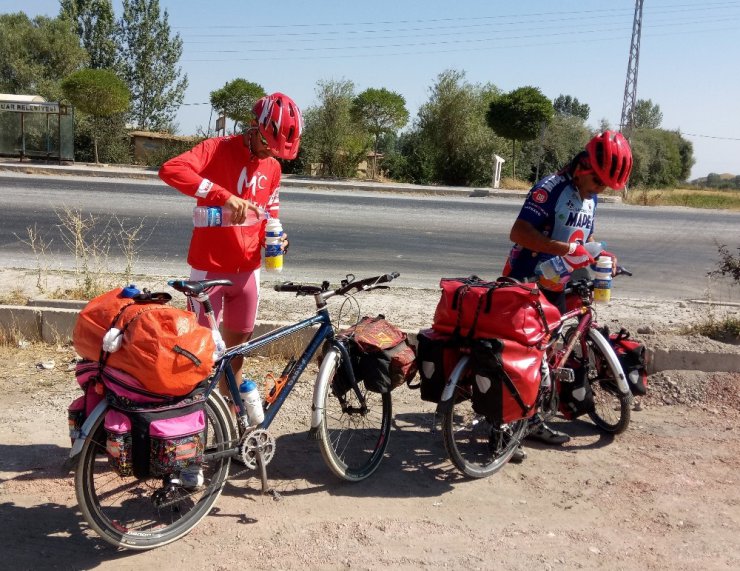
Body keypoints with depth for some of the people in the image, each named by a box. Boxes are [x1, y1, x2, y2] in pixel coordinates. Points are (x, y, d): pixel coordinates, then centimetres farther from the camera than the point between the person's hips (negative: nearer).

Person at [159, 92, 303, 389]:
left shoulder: (273, 166, 7)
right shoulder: (218, 148, -10)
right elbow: (170, 169, -27)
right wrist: (224, 195, -35)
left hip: (247, 269, 5)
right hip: (210, 268, -5)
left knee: (237, 346, 15)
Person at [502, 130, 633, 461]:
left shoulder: (590, 198, 9)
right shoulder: (551, 188, -17)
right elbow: (518, 232, -28)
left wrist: (602, 255, 3)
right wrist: (567, 249, -34)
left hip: (555, 289, 8)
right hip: (524, 285, -8)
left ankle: (531, 420, 28)